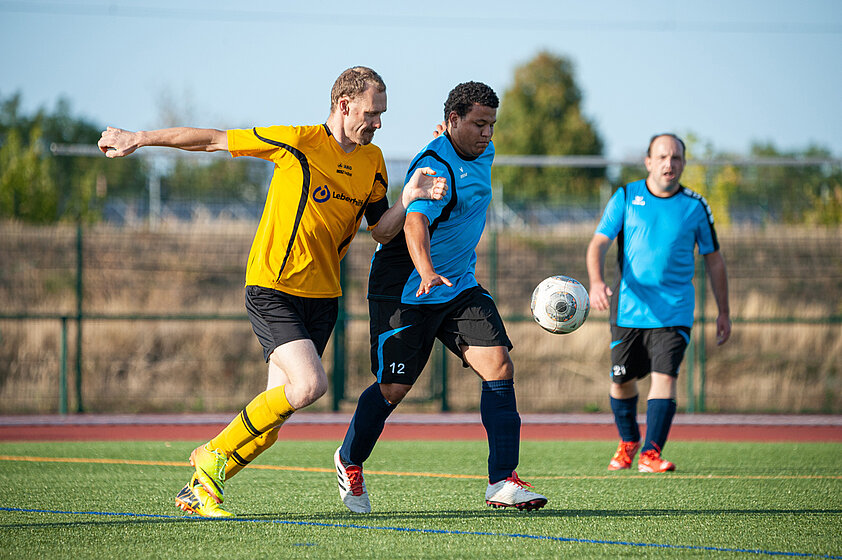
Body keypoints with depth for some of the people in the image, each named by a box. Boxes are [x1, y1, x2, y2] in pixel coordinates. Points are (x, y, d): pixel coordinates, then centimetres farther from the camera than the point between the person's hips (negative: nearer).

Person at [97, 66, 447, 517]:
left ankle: (200, 490, 15)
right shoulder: (298, 142, -11)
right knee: (309, 384, -23)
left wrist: (409, 198, -7)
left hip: (322, 294, 6)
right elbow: (215, 140, -4)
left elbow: (382, 231, 13)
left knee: (277, 407, -1)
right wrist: (138, 139, 0)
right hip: (273, 289, -6)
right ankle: (213, 456, -5)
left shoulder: (372, 162, 8)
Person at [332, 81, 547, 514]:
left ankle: (502, 481, -10)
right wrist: (426, 271, -57)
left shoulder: (482, 154, 6)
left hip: (460, 286, 8)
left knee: (499, 366, -10)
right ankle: (349, 463, 26)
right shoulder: (435, 166, -24)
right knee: (393, 388, -2)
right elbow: (415, 223, -41)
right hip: (405, 291, -8)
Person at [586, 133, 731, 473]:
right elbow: (598, 243, -4)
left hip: (674, 312, -1)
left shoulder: (695, 207, 3)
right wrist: (596, 282, -24)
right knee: (622, 380, 6)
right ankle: (628, 442, 32)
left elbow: (713, 259, 13)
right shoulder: (625, 197, 2)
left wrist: (723, 312, 13)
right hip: (629, 307, 1)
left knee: (664, 376, -17)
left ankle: (650, 454, -18)